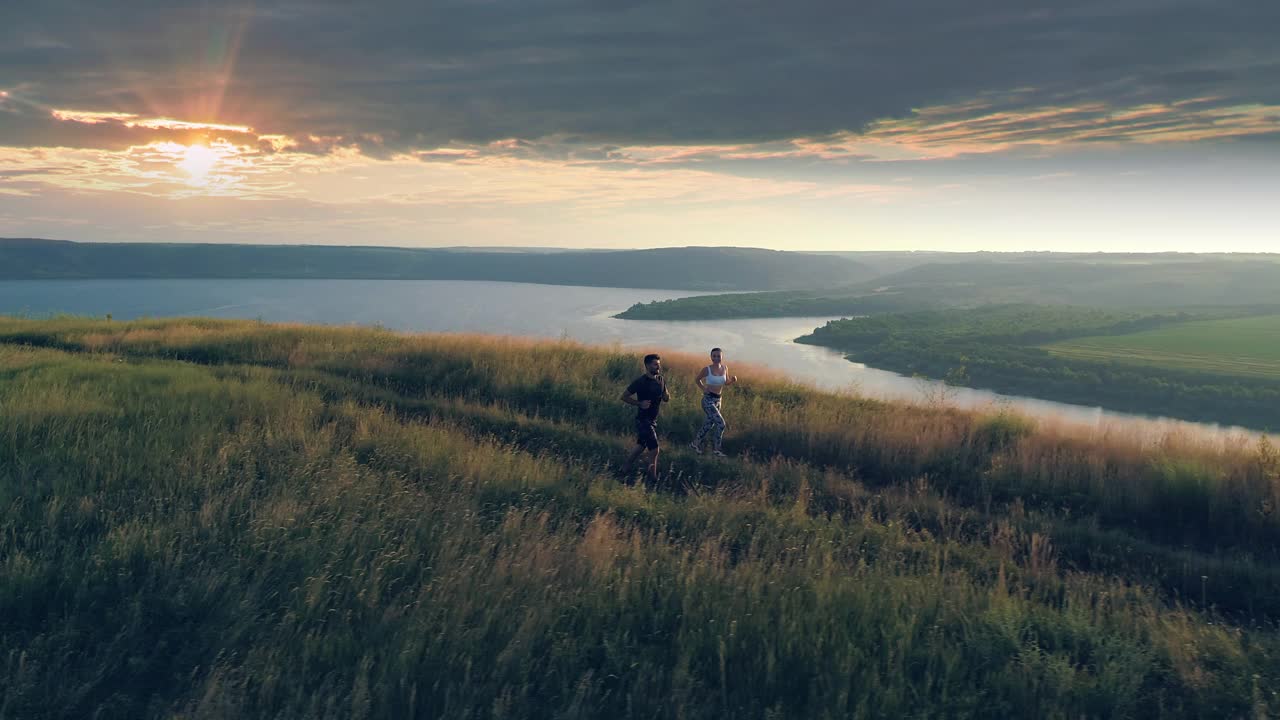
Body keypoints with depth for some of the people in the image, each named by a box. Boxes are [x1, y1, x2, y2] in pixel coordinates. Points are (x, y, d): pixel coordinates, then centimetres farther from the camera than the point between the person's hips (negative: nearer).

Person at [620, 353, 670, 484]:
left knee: (641, 446, 20)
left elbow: (665, 398, 12)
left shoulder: (661, 380, 4)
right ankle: (653, 477, 5)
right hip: (643, 419, -7)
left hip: (653, 419, 7)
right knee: (654, 449, -10)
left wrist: (667, 397, -12)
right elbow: (624, 396, -11)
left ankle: (628, 466, 39)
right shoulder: (640, 382, -17)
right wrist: (640, 403, -23)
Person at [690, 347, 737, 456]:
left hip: (718, 400, 6)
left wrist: (733, 380, -6)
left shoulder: (725, 368, 0)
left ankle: (695, 443, 36)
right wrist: (703, 389, -7)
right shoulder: (707, 369, -12)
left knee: (709, 424, 18)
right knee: (720, 423, -13)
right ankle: (716, 448, 2)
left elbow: (726, 383, 14)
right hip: (708, 400, -6)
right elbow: (697, 379, 5)